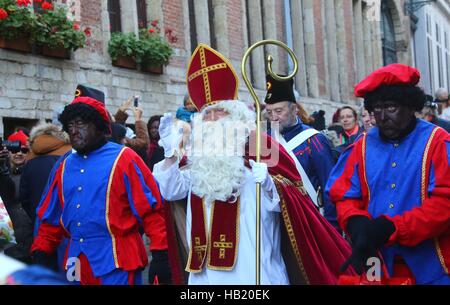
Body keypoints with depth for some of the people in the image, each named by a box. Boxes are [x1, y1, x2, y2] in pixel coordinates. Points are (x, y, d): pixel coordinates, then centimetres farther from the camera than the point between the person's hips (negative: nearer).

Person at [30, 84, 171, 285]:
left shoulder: (124, 159, -6)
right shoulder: (64, 165, 11)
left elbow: (151, 210, -10)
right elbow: (51, 217, 17)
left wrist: (160, 253, -16)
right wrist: (40, 253, 9)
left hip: (116, 260, -5)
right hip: (77, 261, 6)